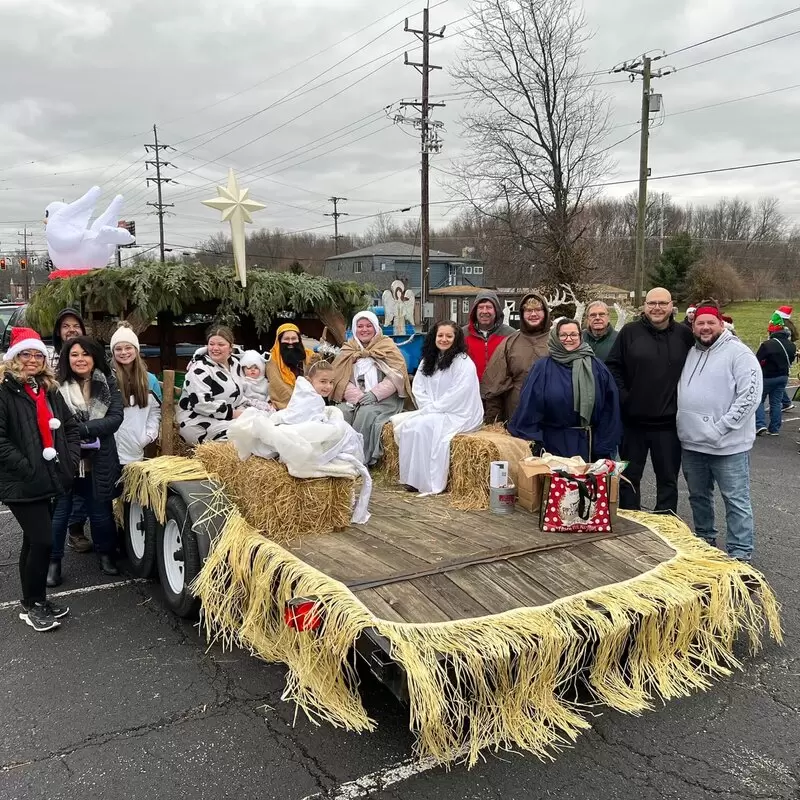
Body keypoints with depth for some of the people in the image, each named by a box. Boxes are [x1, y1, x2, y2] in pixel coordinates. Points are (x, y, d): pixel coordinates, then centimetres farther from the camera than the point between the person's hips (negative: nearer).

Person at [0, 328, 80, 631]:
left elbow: (70, 427, 18)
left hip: (48, 479, 7)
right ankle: (31, 606, 8)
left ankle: (36, 600, 27)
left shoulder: (49, 389, 13)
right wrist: (27, 468, -19)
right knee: (43, 541, -8)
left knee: (34, 541, 16)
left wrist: (70, 460, 5)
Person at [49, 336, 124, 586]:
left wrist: (81, 429, -21)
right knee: (59, 512, 7)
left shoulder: (107, 384, 1)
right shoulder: (57, 385, -5)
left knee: (100, 511, 13)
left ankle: (106, 554, 33)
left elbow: (116, 417, -10)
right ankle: (53, 561, 24)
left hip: (98, 461, 2)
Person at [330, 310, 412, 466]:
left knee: (365, 413, -33)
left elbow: (397, 376, -6)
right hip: (354, 399, 3)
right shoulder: (348, 350, 14)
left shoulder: (388, 347, 6)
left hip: (384, 399, -3)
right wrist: (357, 396, -16)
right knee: (341, 412, -28)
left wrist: (374, 394, -19)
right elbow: (339, 378, 1)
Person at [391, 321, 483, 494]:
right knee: (399, 421, -13)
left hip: (459, 415, -8)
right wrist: (429, 407, -11)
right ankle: (411, 479, -14)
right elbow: (418, 388, 7)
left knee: (419, 425, -29)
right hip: (433, 413, 8)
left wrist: (431, 409, -18)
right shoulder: (428, 361, 13)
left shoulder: (464, 363, -10)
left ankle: (427, 484, -22)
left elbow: (457, 395, -19)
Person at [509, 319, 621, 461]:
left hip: (587, 444, 2)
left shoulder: (595, 366, 4)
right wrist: (531, 441, -10)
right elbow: (530, 405, -5)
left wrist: (605, 448, 1)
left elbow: (609, 406, 4)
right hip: (553, 444, -1)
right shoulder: (543, 367, -2)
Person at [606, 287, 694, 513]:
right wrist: (622, 397, -9)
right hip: (633, 420, 0)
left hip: (668, 422, 1)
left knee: (668, 478, 11)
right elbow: (613, 366, 0)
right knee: (630, 477, 11)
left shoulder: (684, 335, 3)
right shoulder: (630, 332, -1)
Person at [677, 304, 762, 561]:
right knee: (698, 496, 19)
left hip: (727, 445, -7)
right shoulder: (690, 353, 12)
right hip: (691, 443, 7)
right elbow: (681, 393, 21)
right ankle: (704, 540, 35)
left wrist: (720, 427, -19)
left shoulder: (738, 353, -9)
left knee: (736, 501, 1)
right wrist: (682, 424, 7)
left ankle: (740, 553, 10)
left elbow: (750, 396, -17)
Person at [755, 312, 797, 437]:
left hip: (767, 377, -5)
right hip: (783, 377, 5)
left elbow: (756, 362, -17)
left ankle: (760, 425, -3)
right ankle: (774, 429, 14)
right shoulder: (791, 346, -1)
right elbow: (791, 361, 12)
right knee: (776, 403, 12)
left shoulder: (766, 345, -22)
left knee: (759, 400, 9)